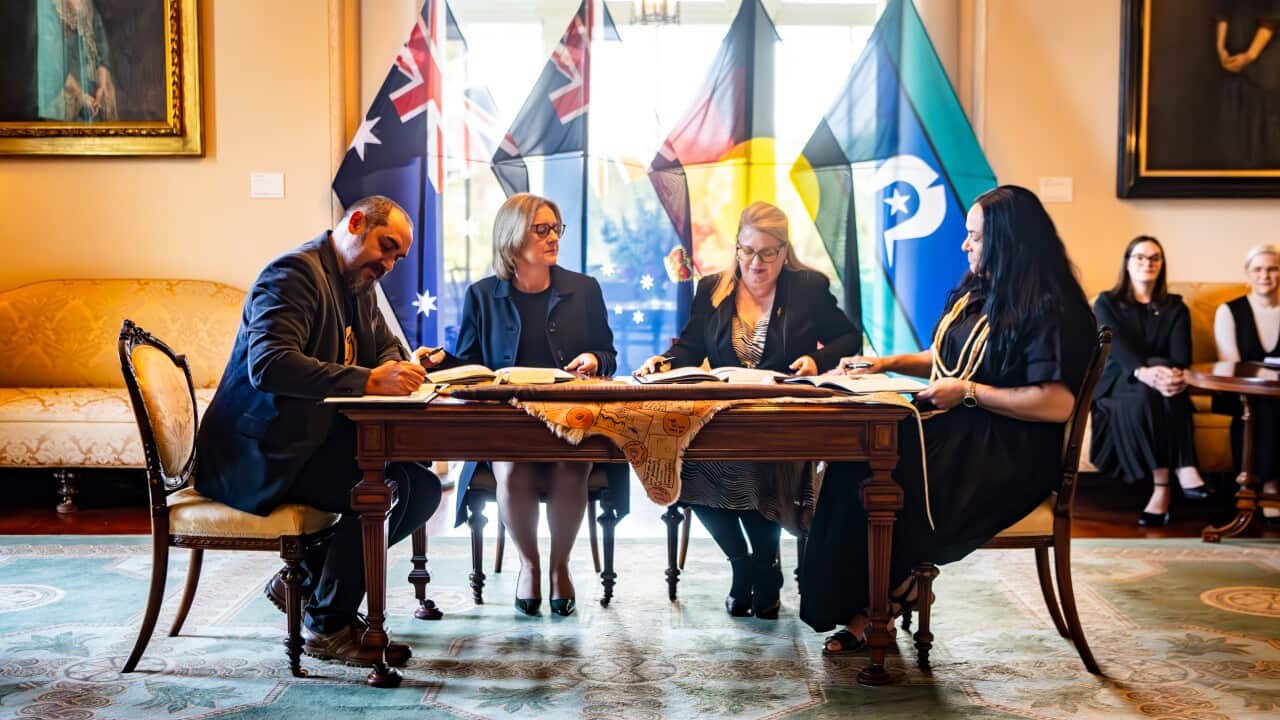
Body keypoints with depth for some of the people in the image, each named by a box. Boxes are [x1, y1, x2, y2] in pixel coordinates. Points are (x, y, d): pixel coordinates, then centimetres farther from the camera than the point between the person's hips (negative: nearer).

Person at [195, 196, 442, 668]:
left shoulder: (359, 285, 15)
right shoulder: (295, 272, -16)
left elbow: (387, 347, 20)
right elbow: (268, 364, -30)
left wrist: (400, 369, -7)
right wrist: (368, 381, -35)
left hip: (315, 442, 10)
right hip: (259, 455, -10)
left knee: (423, 489, -4)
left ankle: (307, 578, 9)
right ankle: (328, 626, -9)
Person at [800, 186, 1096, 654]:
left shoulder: (1051, 310, -12)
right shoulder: (979, 292, 15)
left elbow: (1058, 403, -21)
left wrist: (968, 393, -17)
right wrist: (888, 363, 13)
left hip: (1007, 457, -8)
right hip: (955, 432, 8)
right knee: (854, 457, -19)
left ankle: (897, 589, 0)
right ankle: (866, 608, -16)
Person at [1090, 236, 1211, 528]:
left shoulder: (1175, 308, 14)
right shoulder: (1106, 303, 7)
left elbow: (1181, 351, -6)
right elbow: (1116, 344, -13)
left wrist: (1177, 374, -32)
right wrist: (1144, 372, -35)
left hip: (1160, 387, 2)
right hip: (1117, 385, -1)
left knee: (1165, 373, -35)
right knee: (1144, 394, -37)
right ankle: (1182, 469, -39)